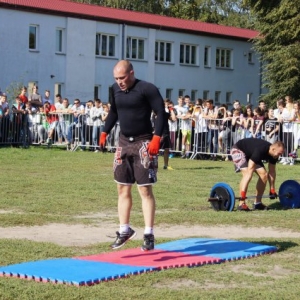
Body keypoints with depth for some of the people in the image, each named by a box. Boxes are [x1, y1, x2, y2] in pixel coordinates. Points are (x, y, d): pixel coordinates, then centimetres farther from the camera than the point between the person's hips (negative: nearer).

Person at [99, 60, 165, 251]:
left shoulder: (147, 89, -14)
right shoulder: (115, 89, 6)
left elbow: (160, 113, -16)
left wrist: (156, 138, -25)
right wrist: (105, 132, 10)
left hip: (143, 143, -7)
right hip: (124, 142, 7)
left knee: (145, 189, -6)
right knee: (123, 189, 10)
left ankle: (149, 234, -3)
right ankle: (125, 230, 21)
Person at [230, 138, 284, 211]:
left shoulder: (274, 154, -17)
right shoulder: (260, 151, -40)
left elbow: (272, 172, -2)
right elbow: (249, 171, -44)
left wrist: (272, 190, 2)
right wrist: (242, 194, -47)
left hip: (250, 153, 8)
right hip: (238, 150, -8)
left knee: (263, 174, -6)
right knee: (246, 173, -28)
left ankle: (257, 203, 2)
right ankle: (241, 204, -26)